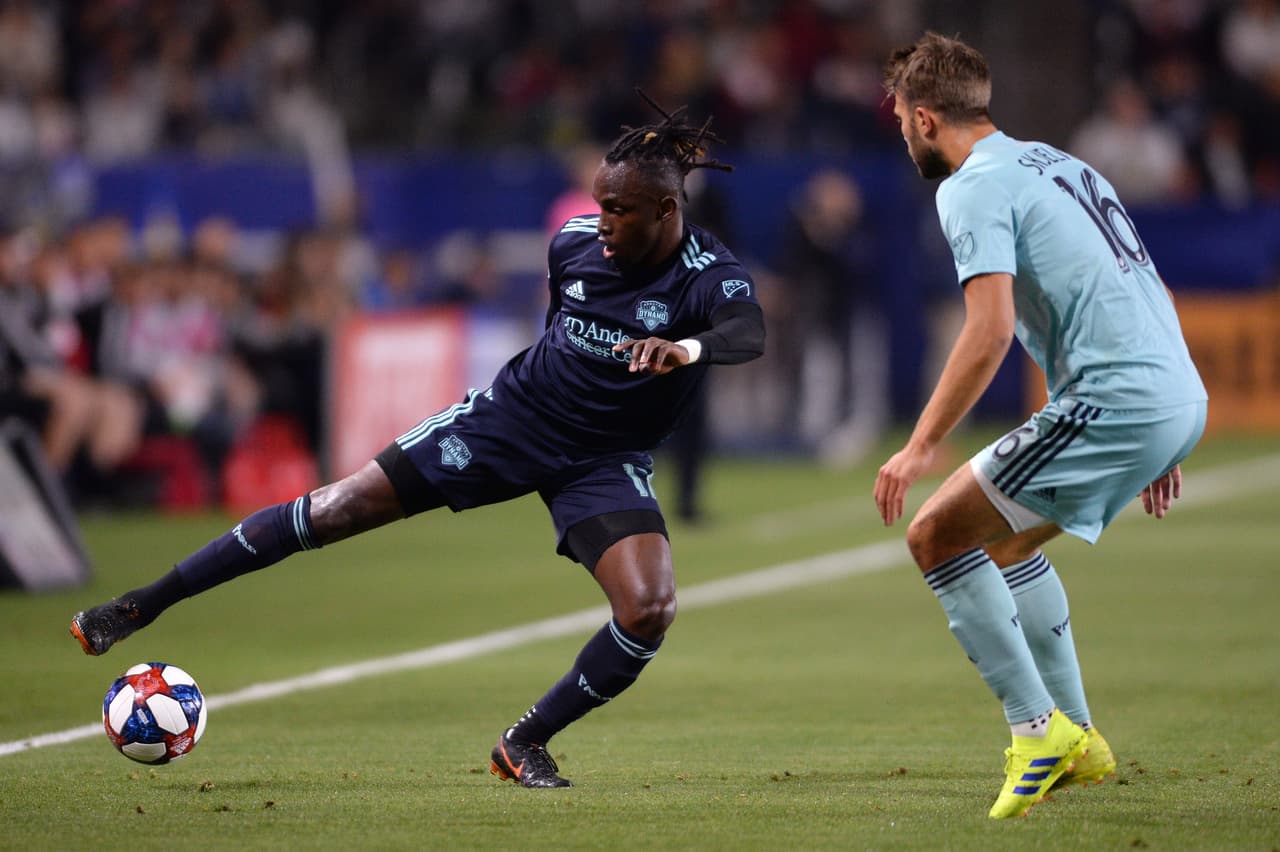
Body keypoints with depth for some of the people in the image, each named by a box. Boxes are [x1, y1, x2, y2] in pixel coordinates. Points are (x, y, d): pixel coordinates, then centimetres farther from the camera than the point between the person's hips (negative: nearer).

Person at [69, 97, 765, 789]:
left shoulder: (708, 274, -20)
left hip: (603, 463, -2)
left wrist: (688, 347, -64)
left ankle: (525, 744, -2)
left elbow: (748, 334, -44)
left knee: (649, 610, -25)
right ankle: (142, 606, 3)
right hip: (513, 415, 2)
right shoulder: (574, 241, -6)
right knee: (335, 509, -7)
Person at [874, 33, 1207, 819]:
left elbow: (990, 330, -19)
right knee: (1004, 538, 26)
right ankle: (1076, 740, 25)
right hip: (1181, 397, 10)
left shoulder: (974, 187, -6)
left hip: (1115, 401, -10)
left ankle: (1038, 728, -7)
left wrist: (922, 446, -16)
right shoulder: (1057, 165, 23)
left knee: (937, 535, -4)